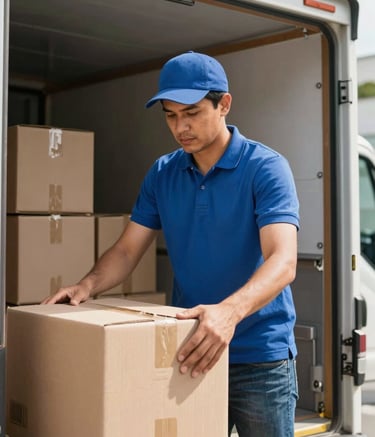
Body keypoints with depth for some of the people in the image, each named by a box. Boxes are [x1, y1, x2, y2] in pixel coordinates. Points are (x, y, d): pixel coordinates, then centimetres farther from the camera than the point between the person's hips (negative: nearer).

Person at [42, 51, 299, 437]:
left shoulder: (266, 167, -12)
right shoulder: (162, 174, 4)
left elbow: (282, 261, -23)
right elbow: (127, 250, 6)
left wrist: (230, 311, -41)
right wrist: (87, 286, -13)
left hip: (260, 358, -4)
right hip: (191, 350, 4)